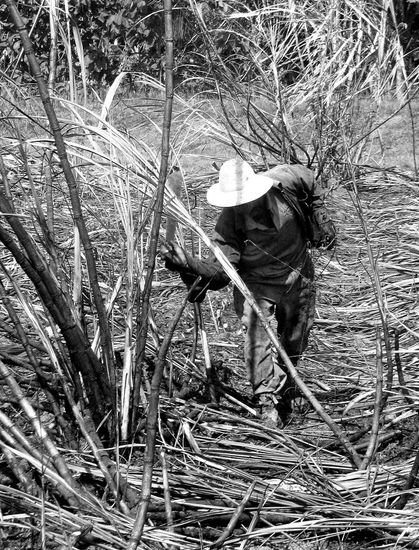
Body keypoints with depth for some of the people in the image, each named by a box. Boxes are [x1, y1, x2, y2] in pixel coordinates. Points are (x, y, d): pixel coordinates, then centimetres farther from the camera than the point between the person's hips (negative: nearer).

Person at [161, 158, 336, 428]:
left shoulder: (285, 180, -21)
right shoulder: (229, 223, -25)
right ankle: (267, 403, -24)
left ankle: (285, 395, 40)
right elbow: (221, 271, -30)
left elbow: (311, 181, 4)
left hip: (298, 279, 3)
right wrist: (187, 263, -46)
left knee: (293, 345, 16)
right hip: (256, 285, -3)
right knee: (258, 337, -26)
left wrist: (321, 216, -1)